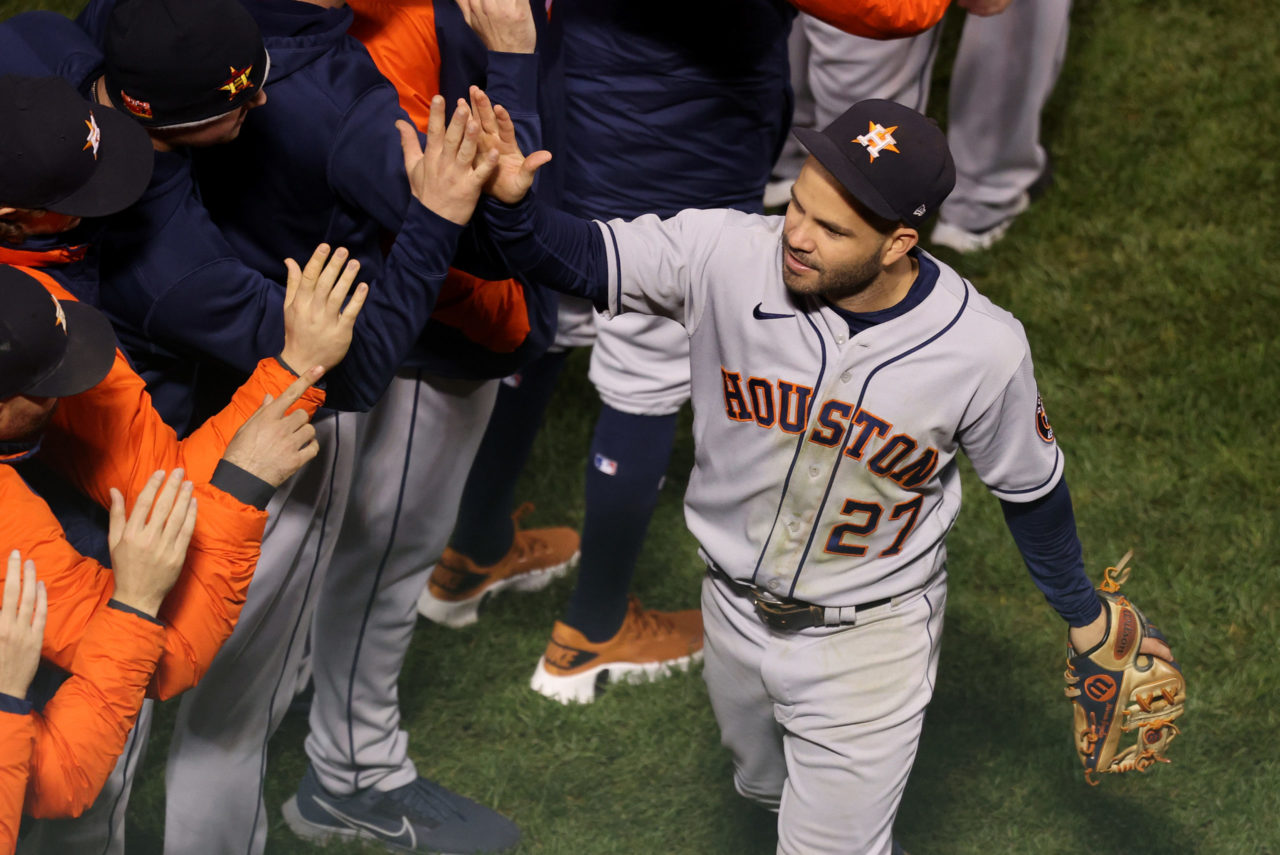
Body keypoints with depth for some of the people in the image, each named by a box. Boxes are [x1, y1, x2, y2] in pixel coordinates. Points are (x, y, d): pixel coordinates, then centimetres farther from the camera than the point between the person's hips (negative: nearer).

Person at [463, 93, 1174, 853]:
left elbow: (1031, 487, -8)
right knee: (769, 788, 28)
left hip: (870, 643, -3)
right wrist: (510, 201, -40)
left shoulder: (985, 351, -25)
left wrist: (1083, 616, 7)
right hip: (736, 613, 3)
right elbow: (580, 257, -17)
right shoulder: (725, 256, -24)